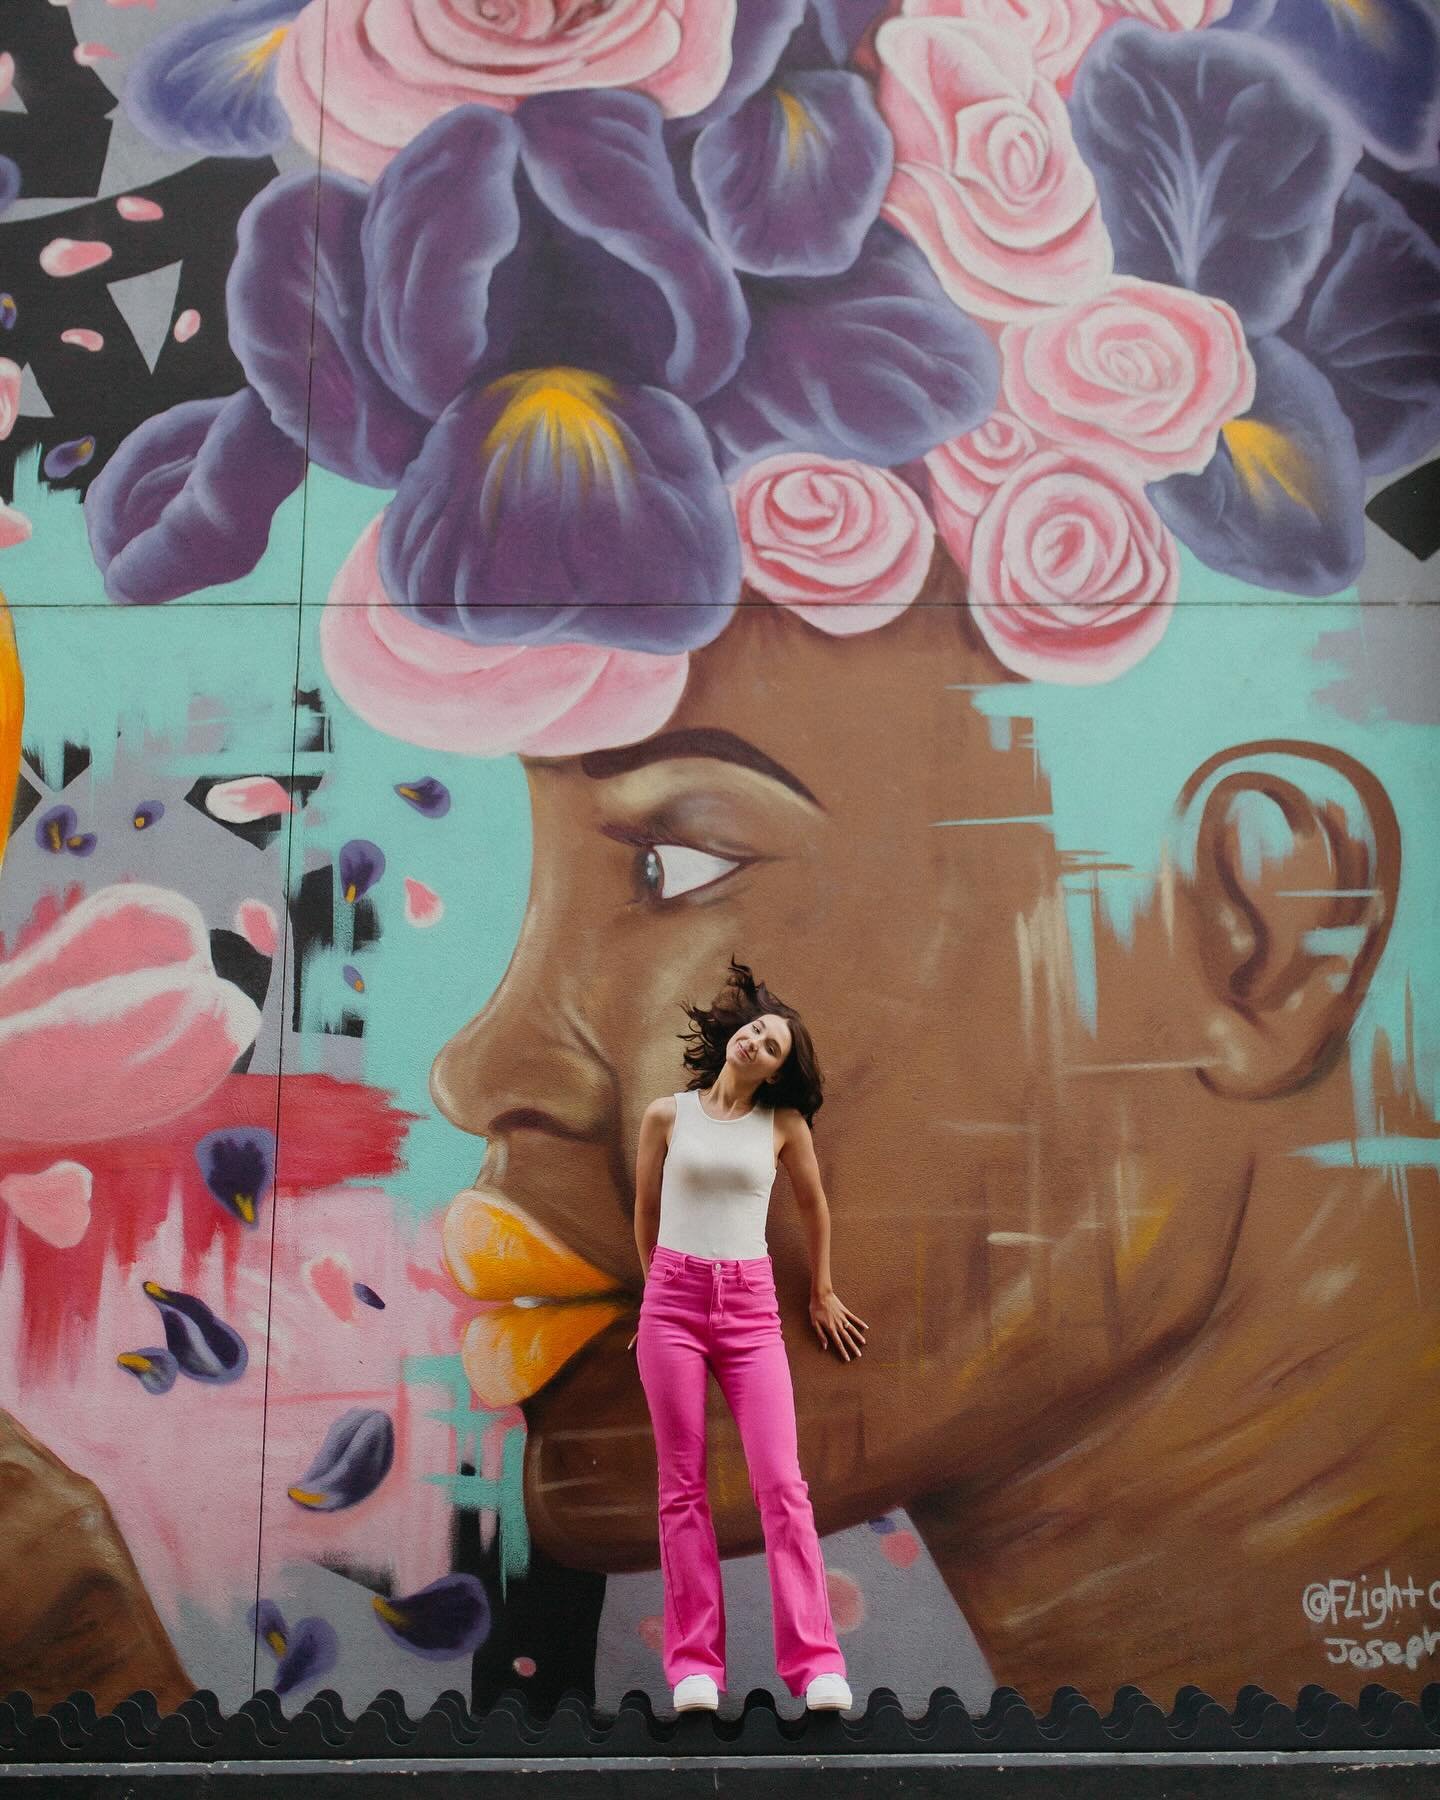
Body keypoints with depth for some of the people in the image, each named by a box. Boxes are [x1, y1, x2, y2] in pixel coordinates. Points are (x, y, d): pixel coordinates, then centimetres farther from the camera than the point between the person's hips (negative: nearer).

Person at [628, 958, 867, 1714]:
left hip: (750, 1306, 0)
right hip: (672, 1300, 0)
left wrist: (822, 1293, 26)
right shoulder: (667, 1115, 4)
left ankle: (814, 1661, -3)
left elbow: (814, 1207, 20)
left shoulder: (783, 1125, 5)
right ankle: (694, 1664, 8)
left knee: (782, 1482, -7)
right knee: (684, 1485, 2)